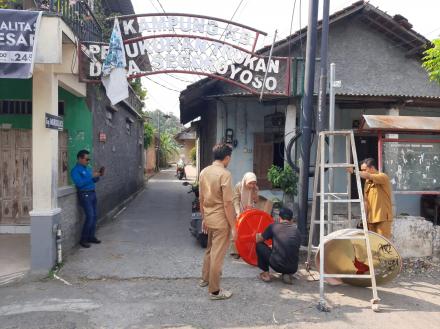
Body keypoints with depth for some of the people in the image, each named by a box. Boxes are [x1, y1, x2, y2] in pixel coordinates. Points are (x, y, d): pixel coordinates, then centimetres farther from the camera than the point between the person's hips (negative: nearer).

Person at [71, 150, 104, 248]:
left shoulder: (87, 168, 15)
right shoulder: (75, 170, -8)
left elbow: (93, 181, 20)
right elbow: (79, 183, -22)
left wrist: (99, 175, 2)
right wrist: (92, 176, -20)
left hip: (92, 193, 8)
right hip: (84, 195, -8)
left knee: (94, 216, 8)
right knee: (90, 216, -12)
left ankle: (91, 236, 18)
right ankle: (83, 239, -1)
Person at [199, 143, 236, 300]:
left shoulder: (204, 172, 3)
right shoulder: (224, 174, -19)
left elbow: (201, 199, 10)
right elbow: (227, 204, -20)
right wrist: (233, 226, -14)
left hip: (209, 219, 7)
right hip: (221, 221, -7)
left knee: (210, 250, 25)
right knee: (217, 255, 3)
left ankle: (205, 279, 41)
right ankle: (215, 291, 14)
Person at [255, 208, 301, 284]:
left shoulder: (273, 227, 3)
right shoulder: (296, 231, 12)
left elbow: (258, 240, 14)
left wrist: (258, 235, 40)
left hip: (277, 266, -4)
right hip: (293, 269, 4)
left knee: (259, 246, 19)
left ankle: (266, 274, 18)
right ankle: (287, 274, 12)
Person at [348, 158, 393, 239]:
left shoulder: (383, 177, -8)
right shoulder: (367, 181, 12)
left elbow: (367, 175, -28)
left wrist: (353, 171, -21)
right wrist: (365, 217, 8)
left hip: (383, 218, -7)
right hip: (371, 219, 7)